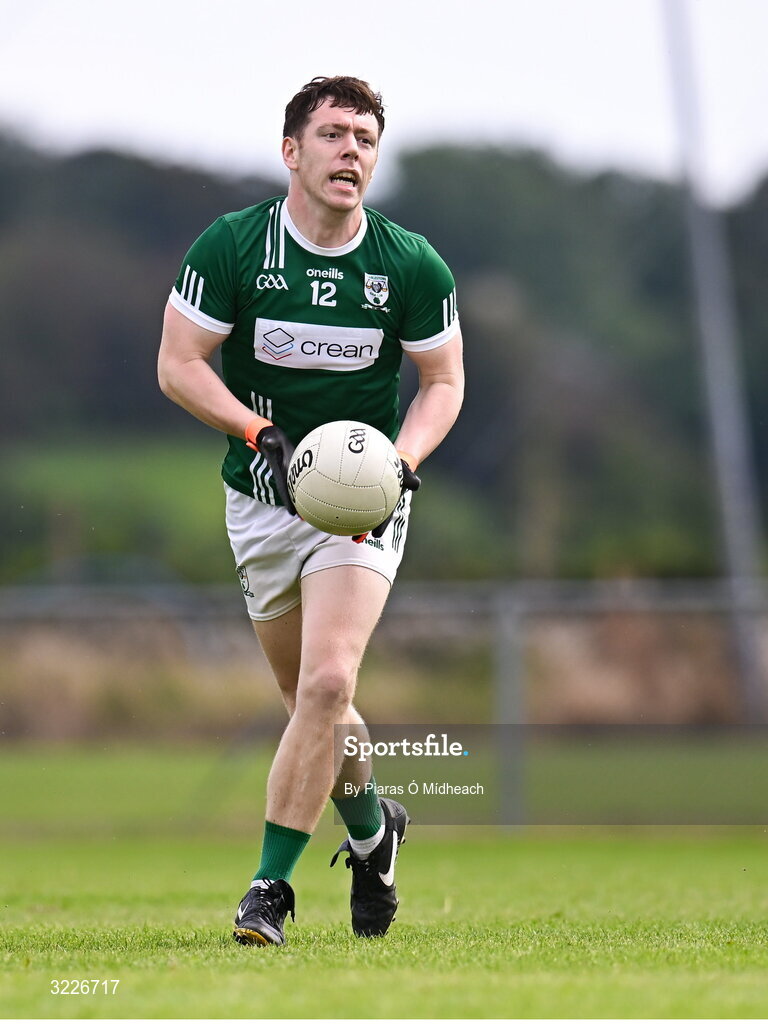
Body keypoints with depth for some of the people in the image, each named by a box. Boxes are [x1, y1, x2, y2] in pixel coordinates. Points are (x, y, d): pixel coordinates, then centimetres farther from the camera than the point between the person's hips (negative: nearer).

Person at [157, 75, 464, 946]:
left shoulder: (412, 266, -7)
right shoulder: (231, 246, -9)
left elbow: (443, 381, 3)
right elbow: (177, 363, -8)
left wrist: (402, 459, -15)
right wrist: (259, 432, -22)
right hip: (263, 496, 1)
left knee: (327, 683, -19)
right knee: (310, 696, 9)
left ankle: (271, 886, -11)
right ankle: (371, 831, 39)